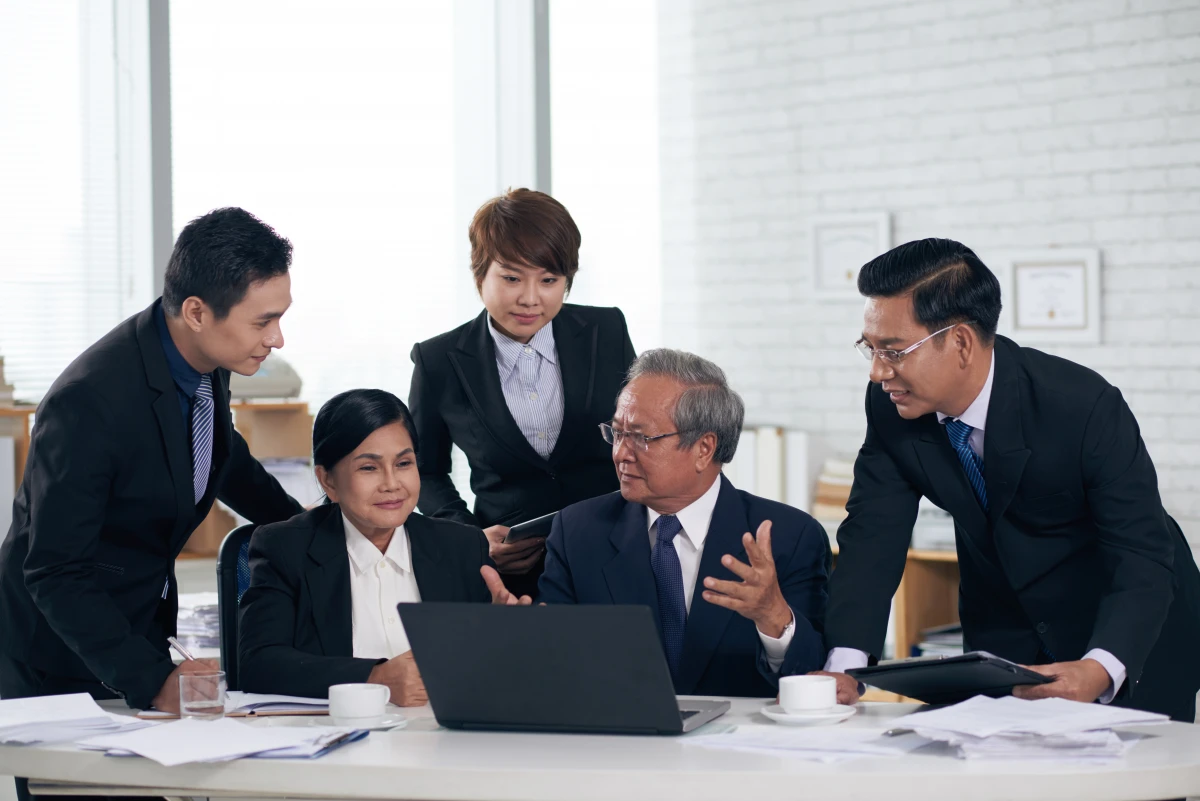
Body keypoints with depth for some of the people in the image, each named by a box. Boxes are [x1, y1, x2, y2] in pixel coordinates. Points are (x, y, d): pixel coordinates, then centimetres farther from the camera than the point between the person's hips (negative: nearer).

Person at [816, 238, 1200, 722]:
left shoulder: (1086, 407, -31)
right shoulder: (891, 406, -17)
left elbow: (1143, 557, -32)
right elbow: (873, 534, -17)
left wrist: (1097, 671, -50)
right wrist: (845, 664, -33)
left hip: (1130, 632, -4)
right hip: (1004, 625, 4)